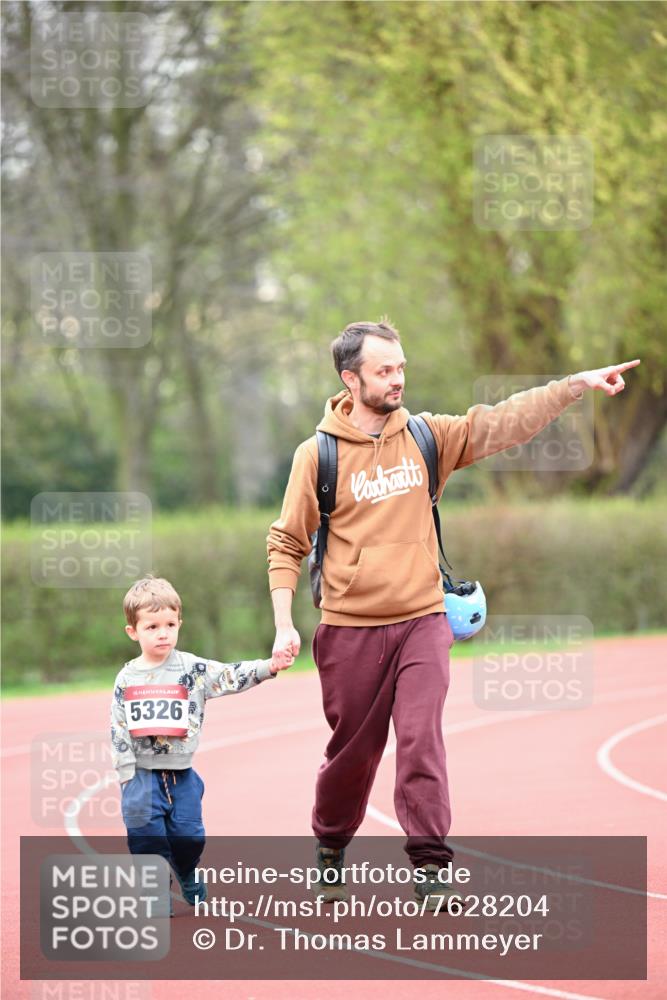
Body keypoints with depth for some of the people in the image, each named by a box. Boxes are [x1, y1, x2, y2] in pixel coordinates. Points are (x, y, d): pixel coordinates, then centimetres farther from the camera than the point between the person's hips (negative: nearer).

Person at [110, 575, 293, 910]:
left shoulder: (193, 669, -1)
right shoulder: (127, 679, 0)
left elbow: (232, 677, -11)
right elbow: (118, 731, 1)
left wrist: (269, 666, -26)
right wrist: (128, 778, -4)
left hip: (182, 776, 1)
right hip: (142, 777, -1)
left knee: (188, 838, 6)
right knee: (147, 840, -2)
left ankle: (192, 888, 32)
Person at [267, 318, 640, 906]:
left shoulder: (426, 437, 3)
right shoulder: (318, 455, -5)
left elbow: (504, 423, -3)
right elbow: (286, 544, 0)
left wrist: (581, 384, -13)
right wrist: (284, 625, -8)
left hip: (422, 623, 1)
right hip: (350, 632, -1)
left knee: (422, 742, -11)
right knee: (352, 750, 10)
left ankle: (430, 870, -10)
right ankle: (331, 849, 34)